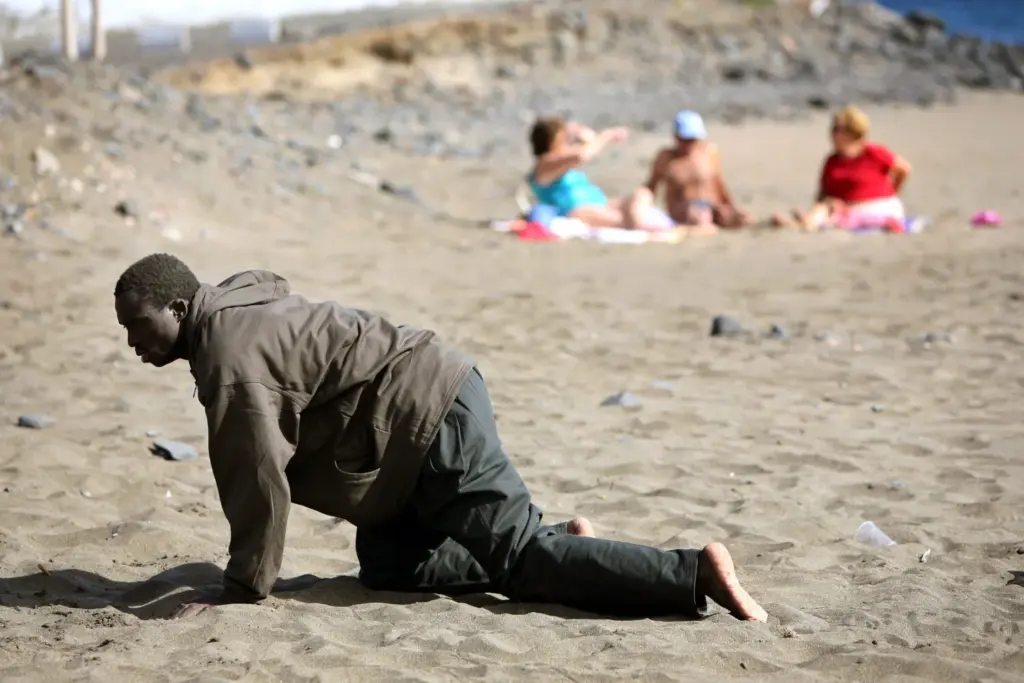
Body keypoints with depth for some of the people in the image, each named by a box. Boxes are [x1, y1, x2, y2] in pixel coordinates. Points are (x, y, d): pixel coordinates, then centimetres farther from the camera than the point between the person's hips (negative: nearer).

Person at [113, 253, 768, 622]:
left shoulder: (229, 356, -17)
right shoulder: (235, 301, 16)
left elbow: (259, 479, -20)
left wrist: (243, 586, -11)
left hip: (434, 419, -10)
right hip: (426, 411, 10)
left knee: (519, 558, -10)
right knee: (387, 568, 12)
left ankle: (696, 572, -13)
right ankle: (561, 543, 12)